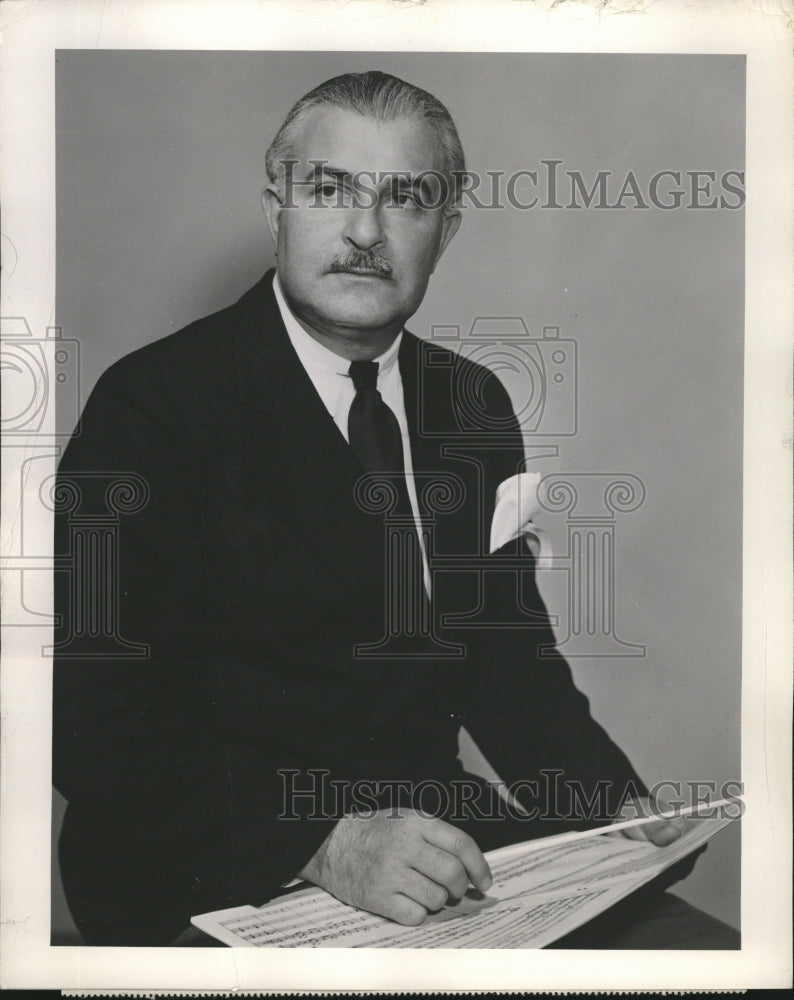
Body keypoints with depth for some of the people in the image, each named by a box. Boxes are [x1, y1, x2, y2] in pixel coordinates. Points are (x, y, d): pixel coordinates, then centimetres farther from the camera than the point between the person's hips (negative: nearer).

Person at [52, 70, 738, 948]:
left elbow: (504, 651, 11)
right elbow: (92, 715, -18)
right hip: (210, 885, -4)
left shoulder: (474, 407, 8)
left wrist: (615, 804, -5)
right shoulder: (153, 403, -13)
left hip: (429, 837, 5)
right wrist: (326, 841, -28)